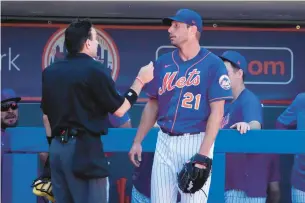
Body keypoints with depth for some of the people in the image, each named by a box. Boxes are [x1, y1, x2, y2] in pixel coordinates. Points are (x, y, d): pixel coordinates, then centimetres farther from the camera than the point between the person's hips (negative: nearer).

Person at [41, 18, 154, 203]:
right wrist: (140, 80, 6)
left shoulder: (50, 71, 11)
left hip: (57, 147, 7)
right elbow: (119, 110, -4)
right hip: (83, 148, -7)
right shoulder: (95, 70, -9)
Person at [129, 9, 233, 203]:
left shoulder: (213, 64, -6)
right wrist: (138, 141, 12)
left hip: (196, 141, -5)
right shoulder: (163, 63, 10)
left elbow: (217, 111, -10)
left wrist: (203, 154, -18)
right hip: (165, 142, 5)